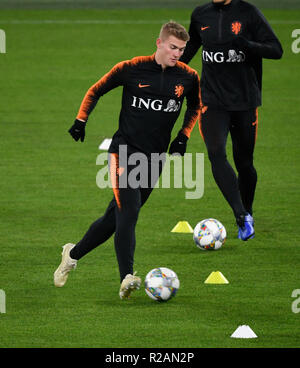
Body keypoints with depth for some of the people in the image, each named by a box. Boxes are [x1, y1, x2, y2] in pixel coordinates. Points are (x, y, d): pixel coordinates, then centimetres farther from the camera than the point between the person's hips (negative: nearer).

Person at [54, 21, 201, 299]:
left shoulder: (188, 77, 2)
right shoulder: (131, 69, -6)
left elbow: (194, 108, 22)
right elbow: (96, 91, 9)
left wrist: (183, 137, 11)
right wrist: (81, 120, -1)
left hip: (154, 157, 4)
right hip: (124, 151, -4)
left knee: (115, 218, 8)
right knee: (128, 212, -20)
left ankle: (73, 254, 29)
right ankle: (127, 278, -27)